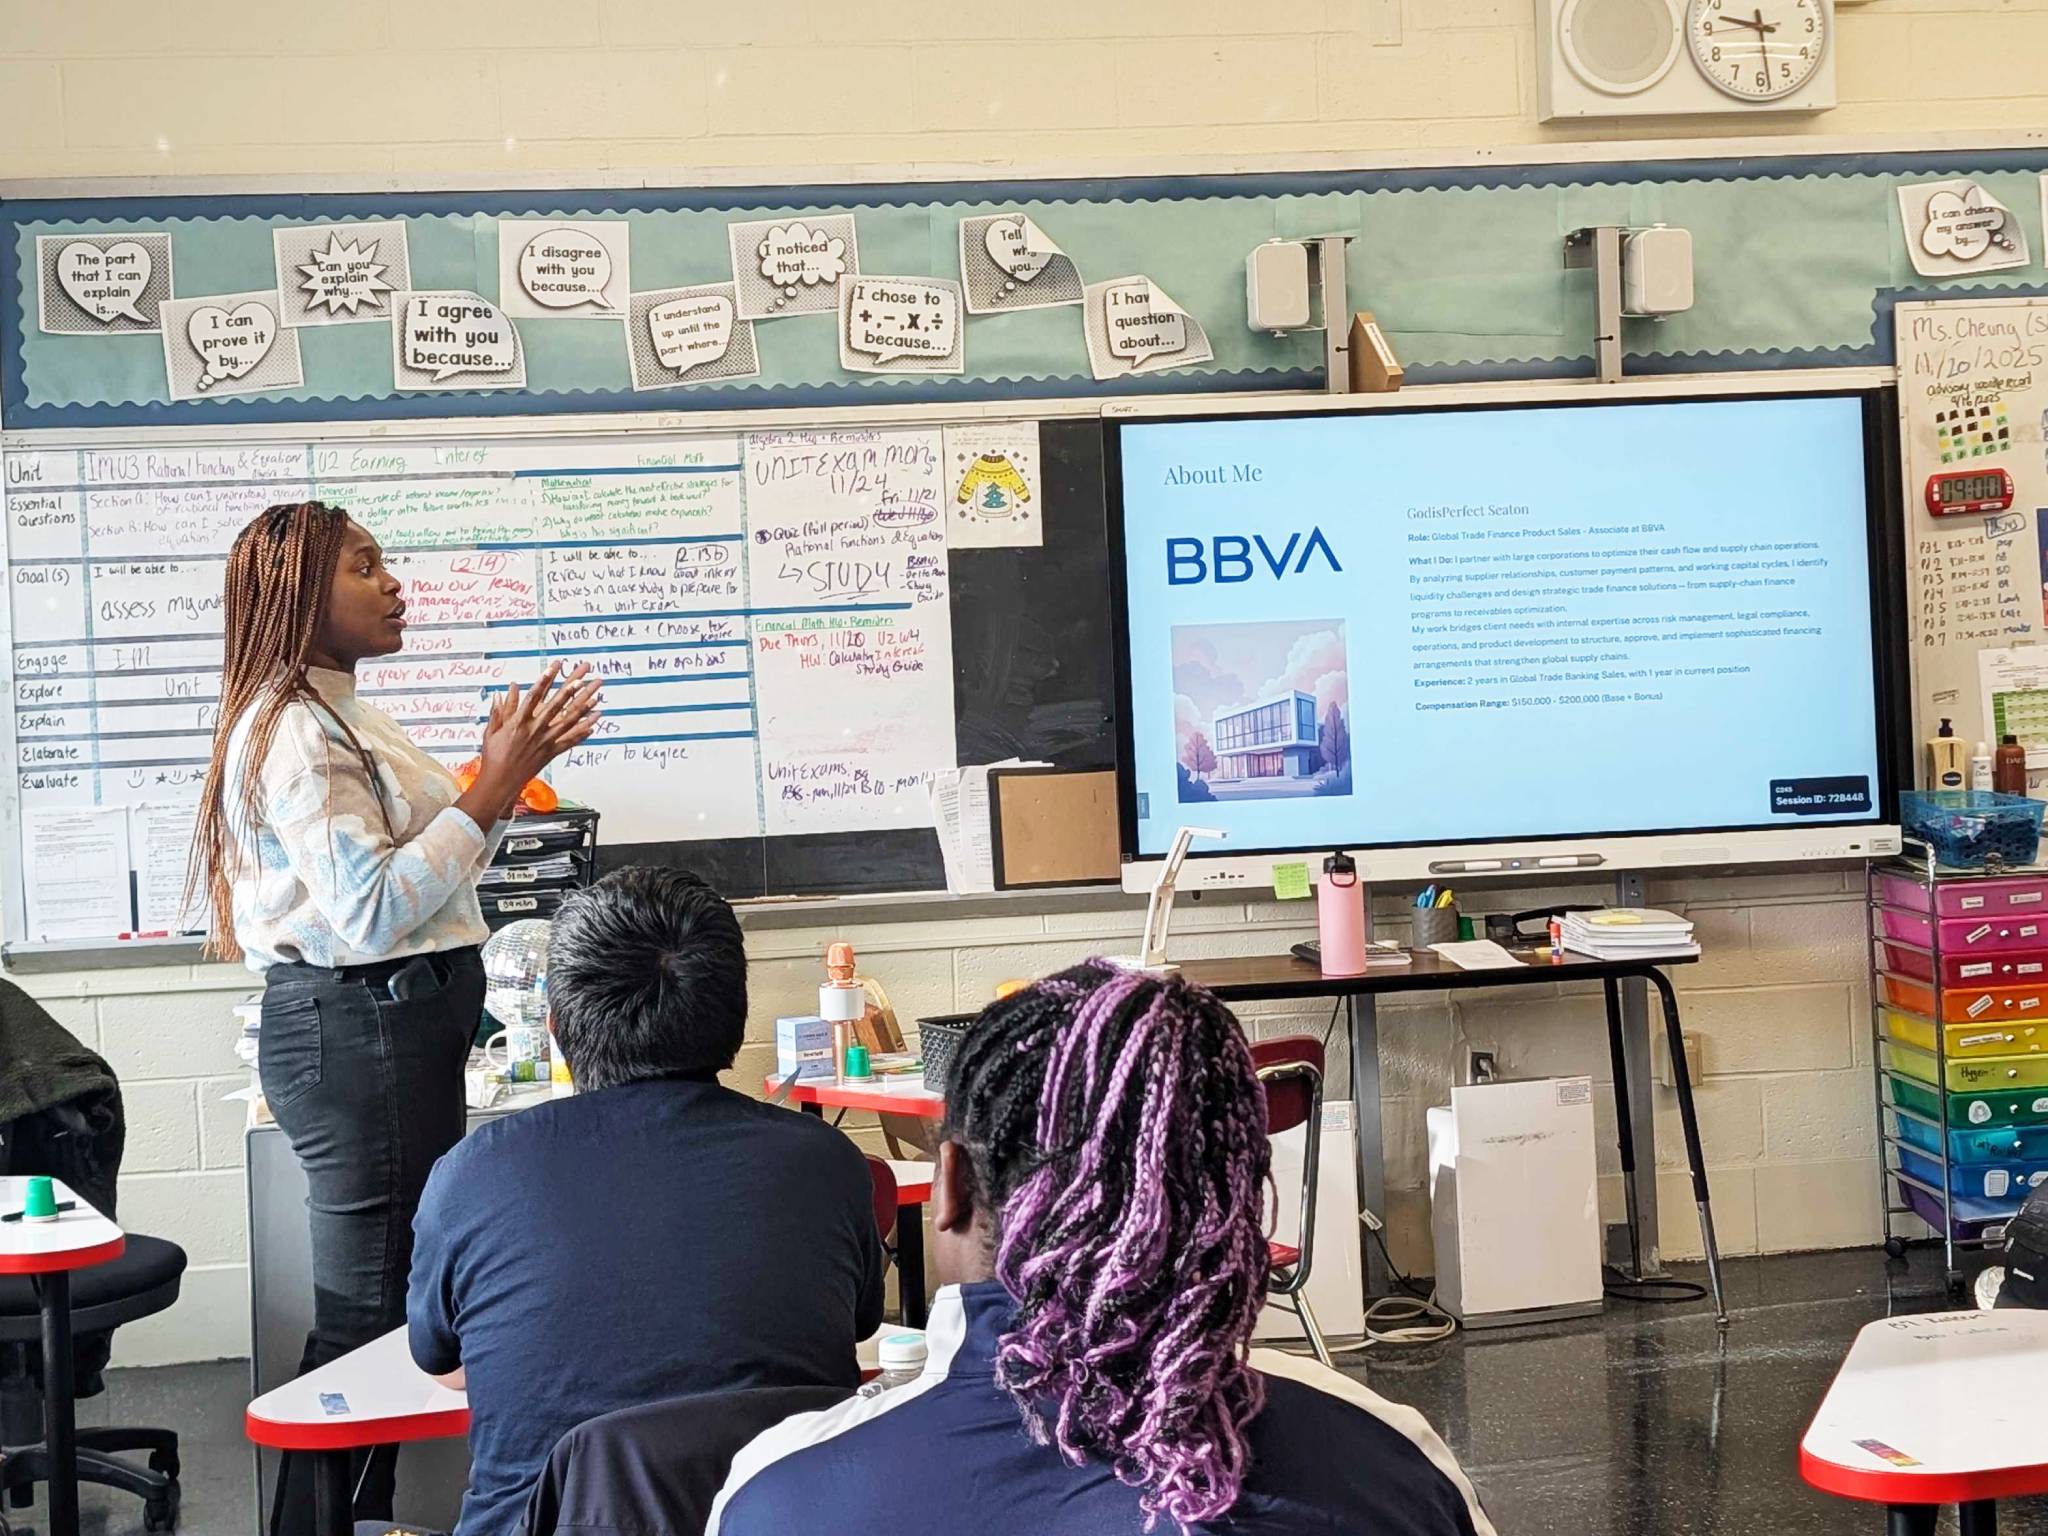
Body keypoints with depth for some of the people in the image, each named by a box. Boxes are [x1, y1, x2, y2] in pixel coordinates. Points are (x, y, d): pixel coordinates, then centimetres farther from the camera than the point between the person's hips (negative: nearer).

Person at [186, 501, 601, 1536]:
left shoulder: (338, 718, 17)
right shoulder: (293, 730, -15)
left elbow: (428, 875, 20)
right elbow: (371, 909, -22)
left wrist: (504, 772, 11)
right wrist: (492, 791, -19)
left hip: (402, 1026, 10)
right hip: (353, 1031, -10)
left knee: (392, 1296, 13)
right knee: (366, 1310, -5)